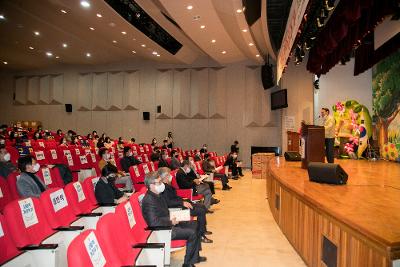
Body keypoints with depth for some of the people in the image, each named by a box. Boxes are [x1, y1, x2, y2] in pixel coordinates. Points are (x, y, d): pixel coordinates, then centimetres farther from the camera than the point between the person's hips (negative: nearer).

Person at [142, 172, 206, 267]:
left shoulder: (157, 195, 6)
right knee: (192, 233, -17)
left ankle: (195, 257, 19)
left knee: (194, 224, 12)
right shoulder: (149, 200, -24)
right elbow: (154, 222, -31)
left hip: (168, 224, 10)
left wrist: (172, 219, 3)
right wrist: (171, 222, -20)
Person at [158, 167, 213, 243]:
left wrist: (184, 202, 3)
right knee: (201, 211, -17)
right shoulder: (163, 187, -20)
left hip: (179, 204, 11)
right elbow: (168, 203, -27)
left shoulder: (167, 185, 11)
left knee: (202, 207, 13)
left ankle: (203, 229, 26)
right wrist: (182, 203, -26)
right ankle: (200, 235, -7)